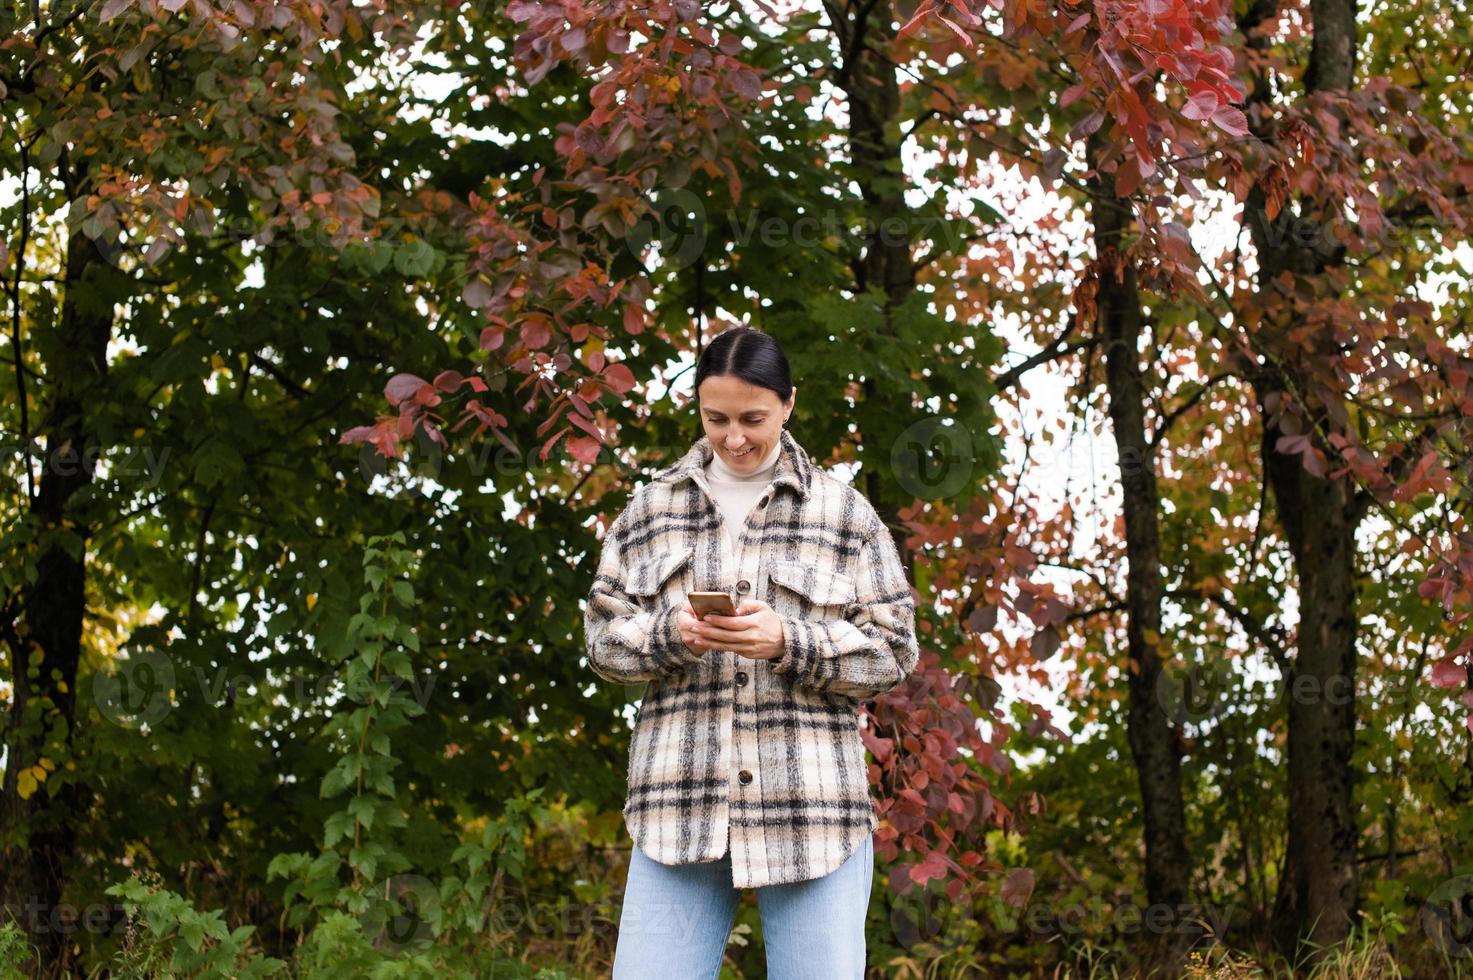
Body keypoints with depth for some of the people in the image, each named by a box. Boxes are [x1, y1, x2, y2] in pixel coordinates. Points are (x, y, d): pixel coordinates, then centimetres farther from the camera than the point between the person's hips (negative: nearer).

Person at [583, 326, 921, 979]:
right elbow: (602, 638, 11)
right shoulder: (651, 507, 13)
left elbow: (893, 654, 3)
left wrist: (790, 642, -13)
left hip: (812, 806, -1)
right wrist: (670, 634, -10)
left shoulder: (844, 512, 7)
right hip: (680, 803, 2)